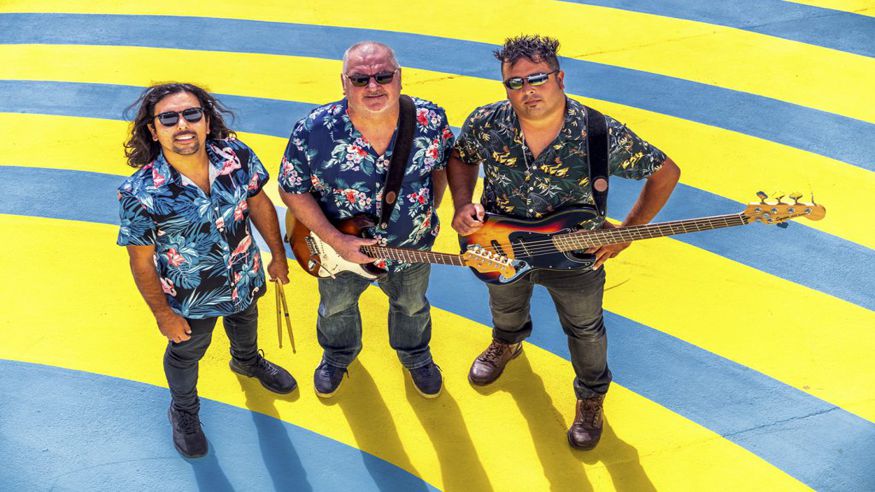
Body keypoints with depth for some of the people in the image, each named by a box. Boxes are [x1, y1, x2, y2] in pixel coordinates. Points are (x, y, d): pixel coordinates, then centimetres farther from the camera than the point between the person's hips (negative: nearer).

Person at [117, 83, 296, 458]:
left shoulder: (237, 156, -25)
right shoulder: (141, 194, -34)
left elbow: (259, 204, -6)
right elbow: (141, 262, -20)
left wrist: (278, 255, 4)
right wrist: (164, 315, -11)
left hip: (245, 278, 4)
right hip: (190, 298, -3)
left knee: (244, 322, 35)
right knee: (186, 352, 26)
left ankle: (247, 361, 71)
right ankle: (184, 410, 58)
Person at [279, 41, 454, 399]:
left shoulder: (431, 120, -23)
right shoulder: (313, 132, -29)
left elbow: (442, 165, -2)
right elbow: (292, 191, -17)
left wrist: (428, 215, -2)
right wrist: (334, 240, -25)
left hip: (412, 248, 1)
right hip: (339, 249, -1)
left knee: (412, 306, 30)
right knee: (337, 307, 29)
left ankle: (415, 357, 64)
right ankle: (337, 356, 64)